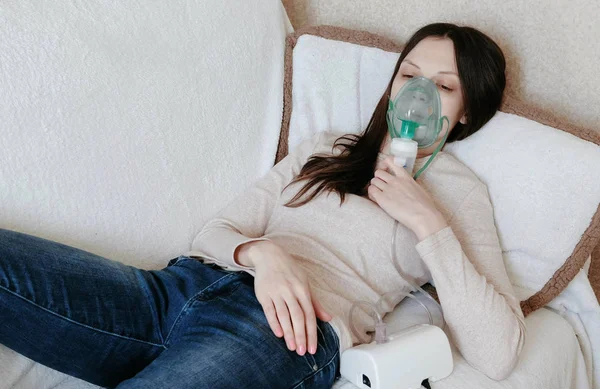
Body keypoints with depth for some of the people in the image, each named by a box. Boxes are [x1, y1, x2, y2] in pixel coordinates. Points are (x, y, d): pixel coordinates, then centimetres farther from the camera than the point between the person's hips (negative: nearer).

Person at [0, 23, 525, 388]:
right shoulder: (324, 149, 25)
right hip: (187, 284, 5)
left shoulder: (459, 191, 14)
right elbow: (215, 232, 16)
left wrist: (427, 223, -4)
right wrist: (261, 252, -8)